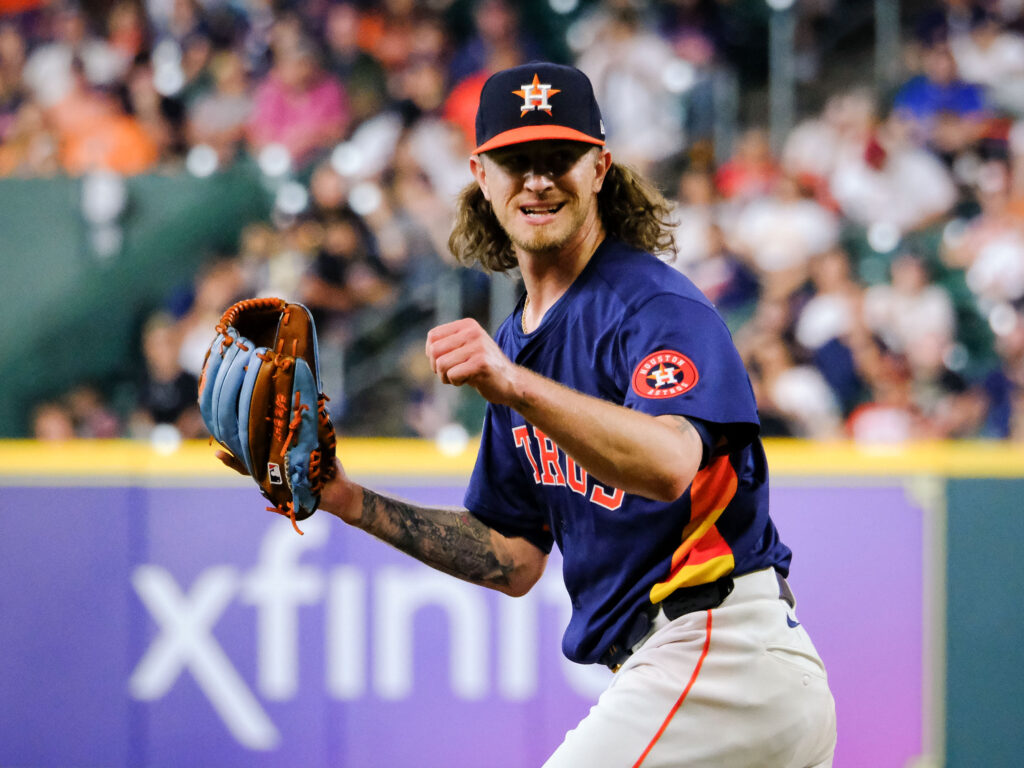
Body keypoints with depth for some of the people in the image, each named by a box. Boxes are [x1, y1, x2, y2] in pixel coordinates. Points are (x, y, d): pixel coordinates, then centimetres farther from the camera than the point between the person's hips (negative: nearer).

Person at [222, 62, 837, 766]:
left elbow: (670, 464, -31)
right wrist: (347, 500, 10)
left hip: (719, 649, -10)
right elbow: (514, 560, 19)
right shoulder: (517, 343, 17)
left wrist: (517, 387, -43)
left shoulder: (660, 306, -11)